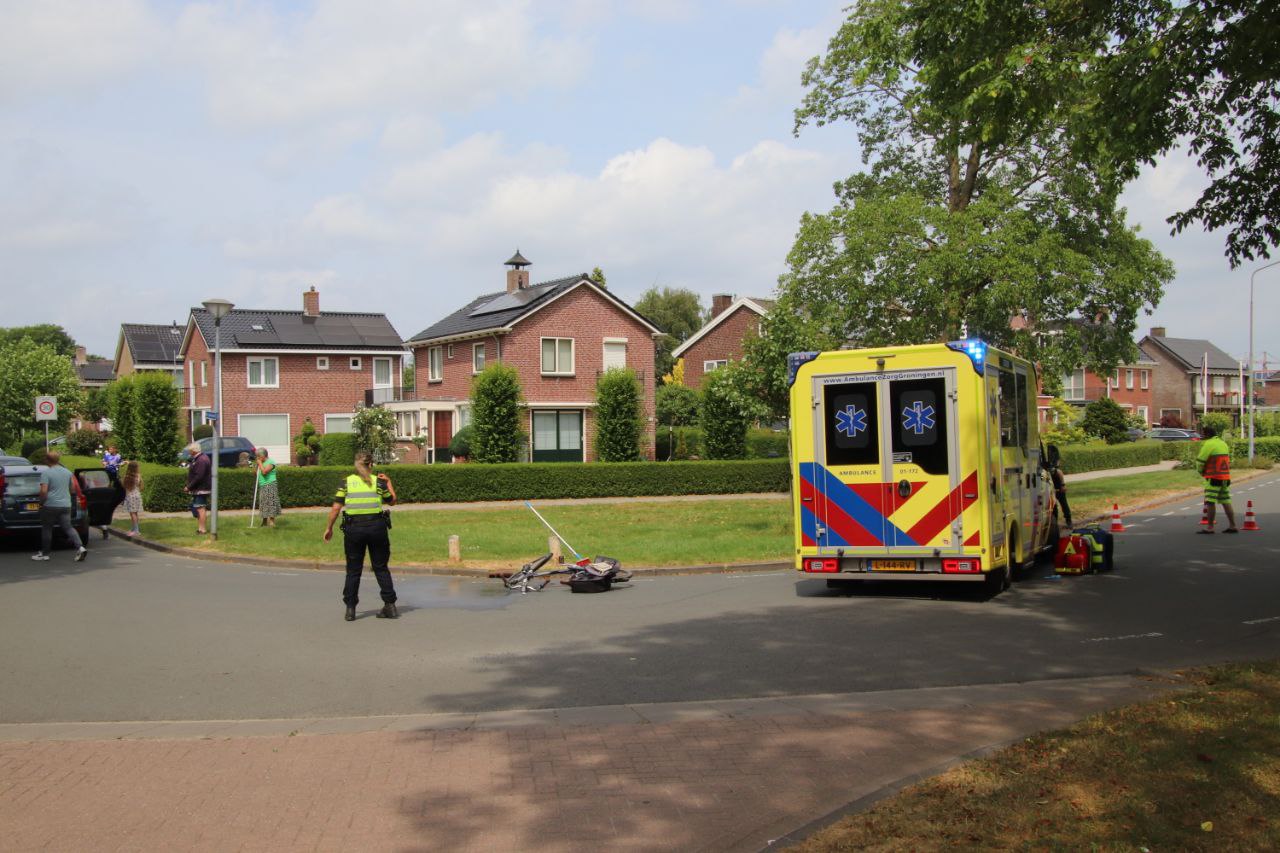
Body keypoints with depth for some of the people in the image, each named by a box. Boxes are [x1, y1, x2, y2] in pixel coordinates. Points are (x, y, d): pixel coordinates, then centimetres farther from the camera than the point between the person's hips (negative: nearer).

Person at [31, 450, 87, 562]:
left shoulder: (46, 473, -11)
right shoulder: (68, 472, 8)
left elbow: (43, 491, -18)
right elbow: (73, 489, 16)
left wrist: (41, 502, -3)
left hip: (50, 506, -5)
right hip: (66, 505, 5)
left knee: (46, 529, 10)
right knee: (68, 527, 4)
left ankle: (44, 553, 18)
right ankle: (80, 547, -15)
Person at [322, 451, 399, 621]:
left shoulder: (347, 482, 1)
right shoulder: (378, 482, 1)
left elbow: (336, 508, -2)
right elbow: (392, 501, 15)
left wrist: (329, 528, 7)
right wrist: (389, 483, 27)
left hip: (353, 528, 0)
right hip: (376, 526, 0)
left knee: (353, 570, 11)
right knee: (381, 568, 12)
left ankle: (350, 609, 10)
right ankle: (390, 606, 10)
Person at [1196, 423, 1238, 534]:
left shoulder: (1208, 444, -12)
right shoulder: (1223, 443, 16)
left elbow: (1200, 461, -11)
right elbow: (1227, 459, 20)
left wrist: (1201, 471, 8)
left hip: (1214, 477, -9)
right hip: (1225, 477, 9)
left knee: (1210, 502, -6)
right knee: (1226, 501, 11)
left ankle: (1210, 527, -7)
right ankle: (1232, 526, 12)